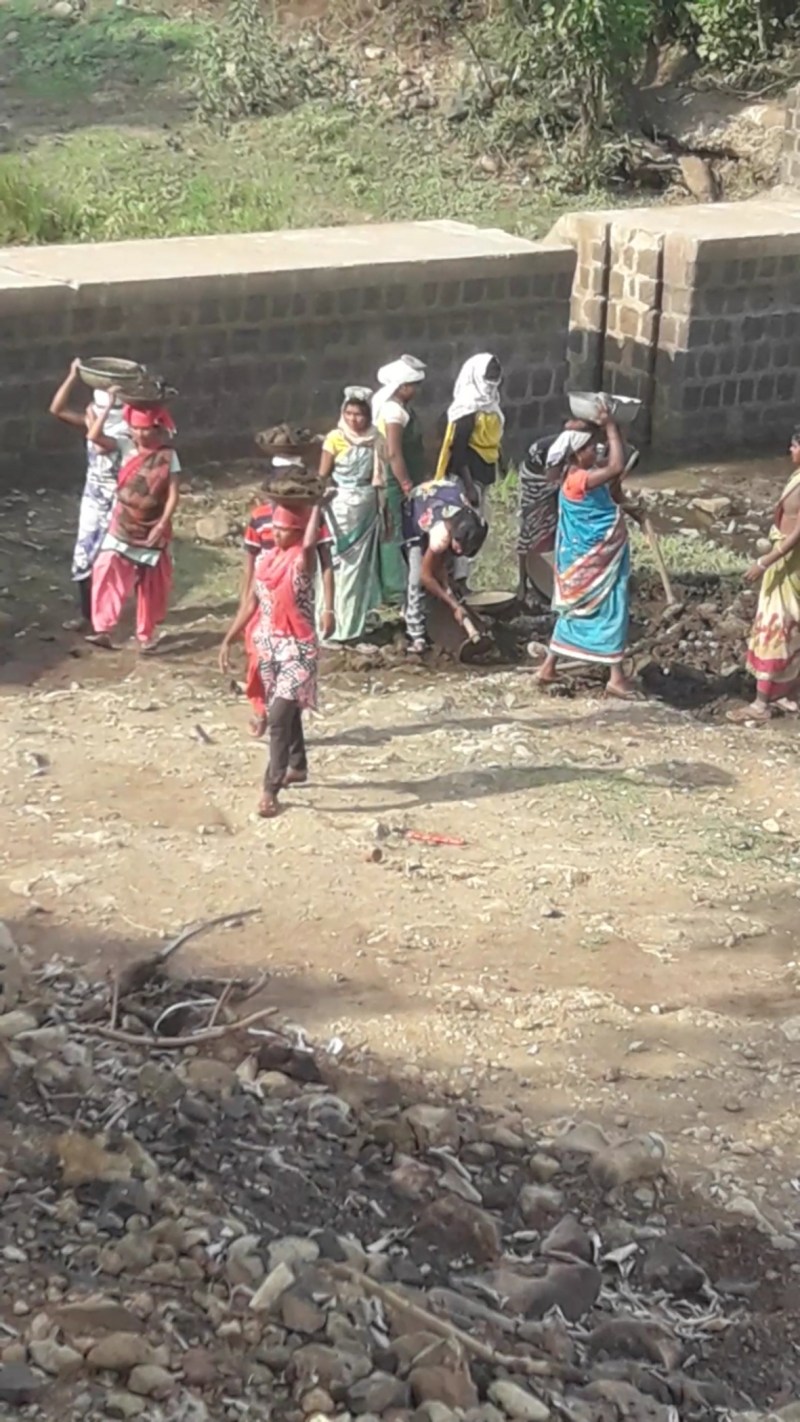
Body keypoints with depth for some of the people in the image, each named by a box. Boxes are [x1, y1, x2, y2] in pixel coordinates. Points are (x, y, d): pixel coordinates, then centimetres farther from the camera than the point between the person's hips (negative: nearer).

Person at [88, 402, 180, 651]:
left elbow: (173, 495, -9)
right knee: (107, 574, -15)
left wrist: (161, 526, -16)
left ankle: (147, 634, 23)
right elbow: (94, 436, -9)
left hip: (151, 532, -2)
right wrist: (107, 406, -12)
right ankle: (103, 629, -17)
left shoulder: (167, 456, -8)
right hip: (122, 528, 2)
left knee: (151, 587, 8)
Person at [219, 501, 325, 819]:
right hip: (268, 645, 7)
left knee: (279, 718, -12)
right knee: (286, 711, 22)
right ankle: (297, 767, 42)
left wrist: (316, 505, -27)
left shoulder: (302, 559, -15)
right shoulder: (264, 559, 4)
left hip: (297, 649, -7)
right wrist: (228, 640, 11)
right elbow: (251, 602, 11)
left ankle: (271, 789, -9)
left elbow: (310, 542, -40)